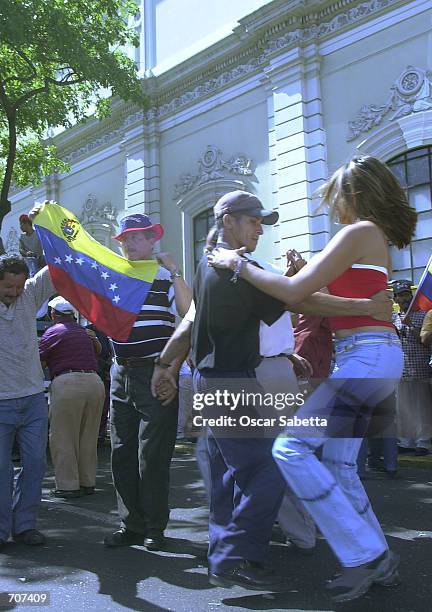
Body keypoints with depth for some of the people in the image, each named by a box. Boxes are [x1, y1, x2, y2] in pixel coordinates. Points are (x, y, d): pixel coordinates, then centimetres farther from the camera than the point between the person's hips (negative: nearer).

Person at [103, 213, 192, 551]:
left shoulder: (167, 276, -1)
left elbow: (189, 315, -16)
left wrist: (174, 270, -18)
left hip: (156, 375, -5)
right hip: (121, 374, 6)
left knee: (152, 455, -1)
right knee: (121, 453, 9)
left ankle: (154, 527, 13)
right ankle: (131, 523, 21)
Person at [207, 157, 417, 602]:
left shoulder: (360, 231, -9)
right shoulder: (375, 238, 20)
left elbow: (294, 292, -14)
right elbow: (334, 294, 24)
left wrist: (238, 265, -5)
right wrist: (308, 273, 12)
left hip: (366, 355, -10)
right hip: (374, 354, 10)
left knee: (291, 447, -16)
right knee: (338, 462, 13)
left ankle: (364, 555, -9)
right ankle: (378, 560, 21)